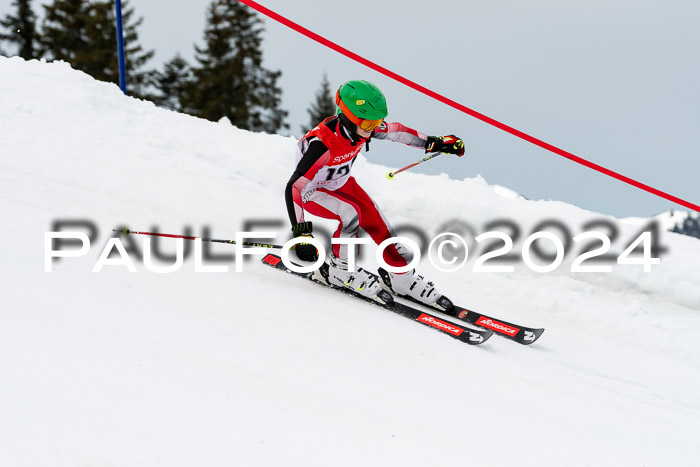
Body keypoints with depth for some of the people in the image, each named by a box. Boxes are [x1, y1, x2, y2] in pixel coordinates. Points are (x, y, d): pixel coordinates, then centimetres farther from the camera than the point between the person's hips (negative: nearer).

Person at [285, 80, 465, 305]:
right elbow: (294, 188, -40)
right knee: (351, 213, -29)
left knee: (376, 222, -2)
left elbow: (396, 132, -2)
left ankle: (401, 275, 13)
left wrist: (434, 143, 3)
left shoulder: (363, 126, -22)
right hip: (313, 192, -6)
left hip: (342, 183, 6)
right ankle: (340, 269, -9)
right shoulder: (322, 145, -41)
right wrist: (301, 232, -47)